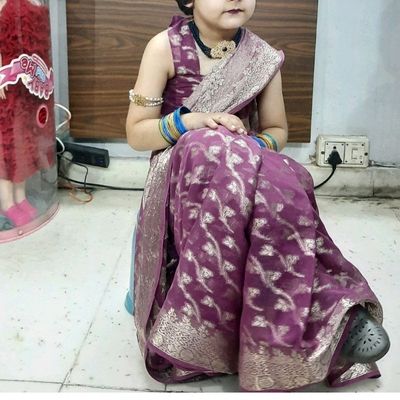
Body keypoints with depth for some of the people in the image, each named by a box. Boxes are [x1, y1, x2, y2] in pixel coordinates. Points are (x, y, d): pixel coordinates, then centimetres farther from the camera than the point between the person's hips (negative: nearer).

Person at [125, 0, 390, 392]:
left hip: (247, 176, 2)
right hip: (181, 176, -1)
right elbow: (136, 133, -2)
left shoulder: (263, 57, 2)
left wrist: (255, 148, -11)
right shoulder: (165, 47, -4)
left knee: (277, 186, -36)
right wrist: (190, 122, -19)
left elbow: (276, 129, 13)